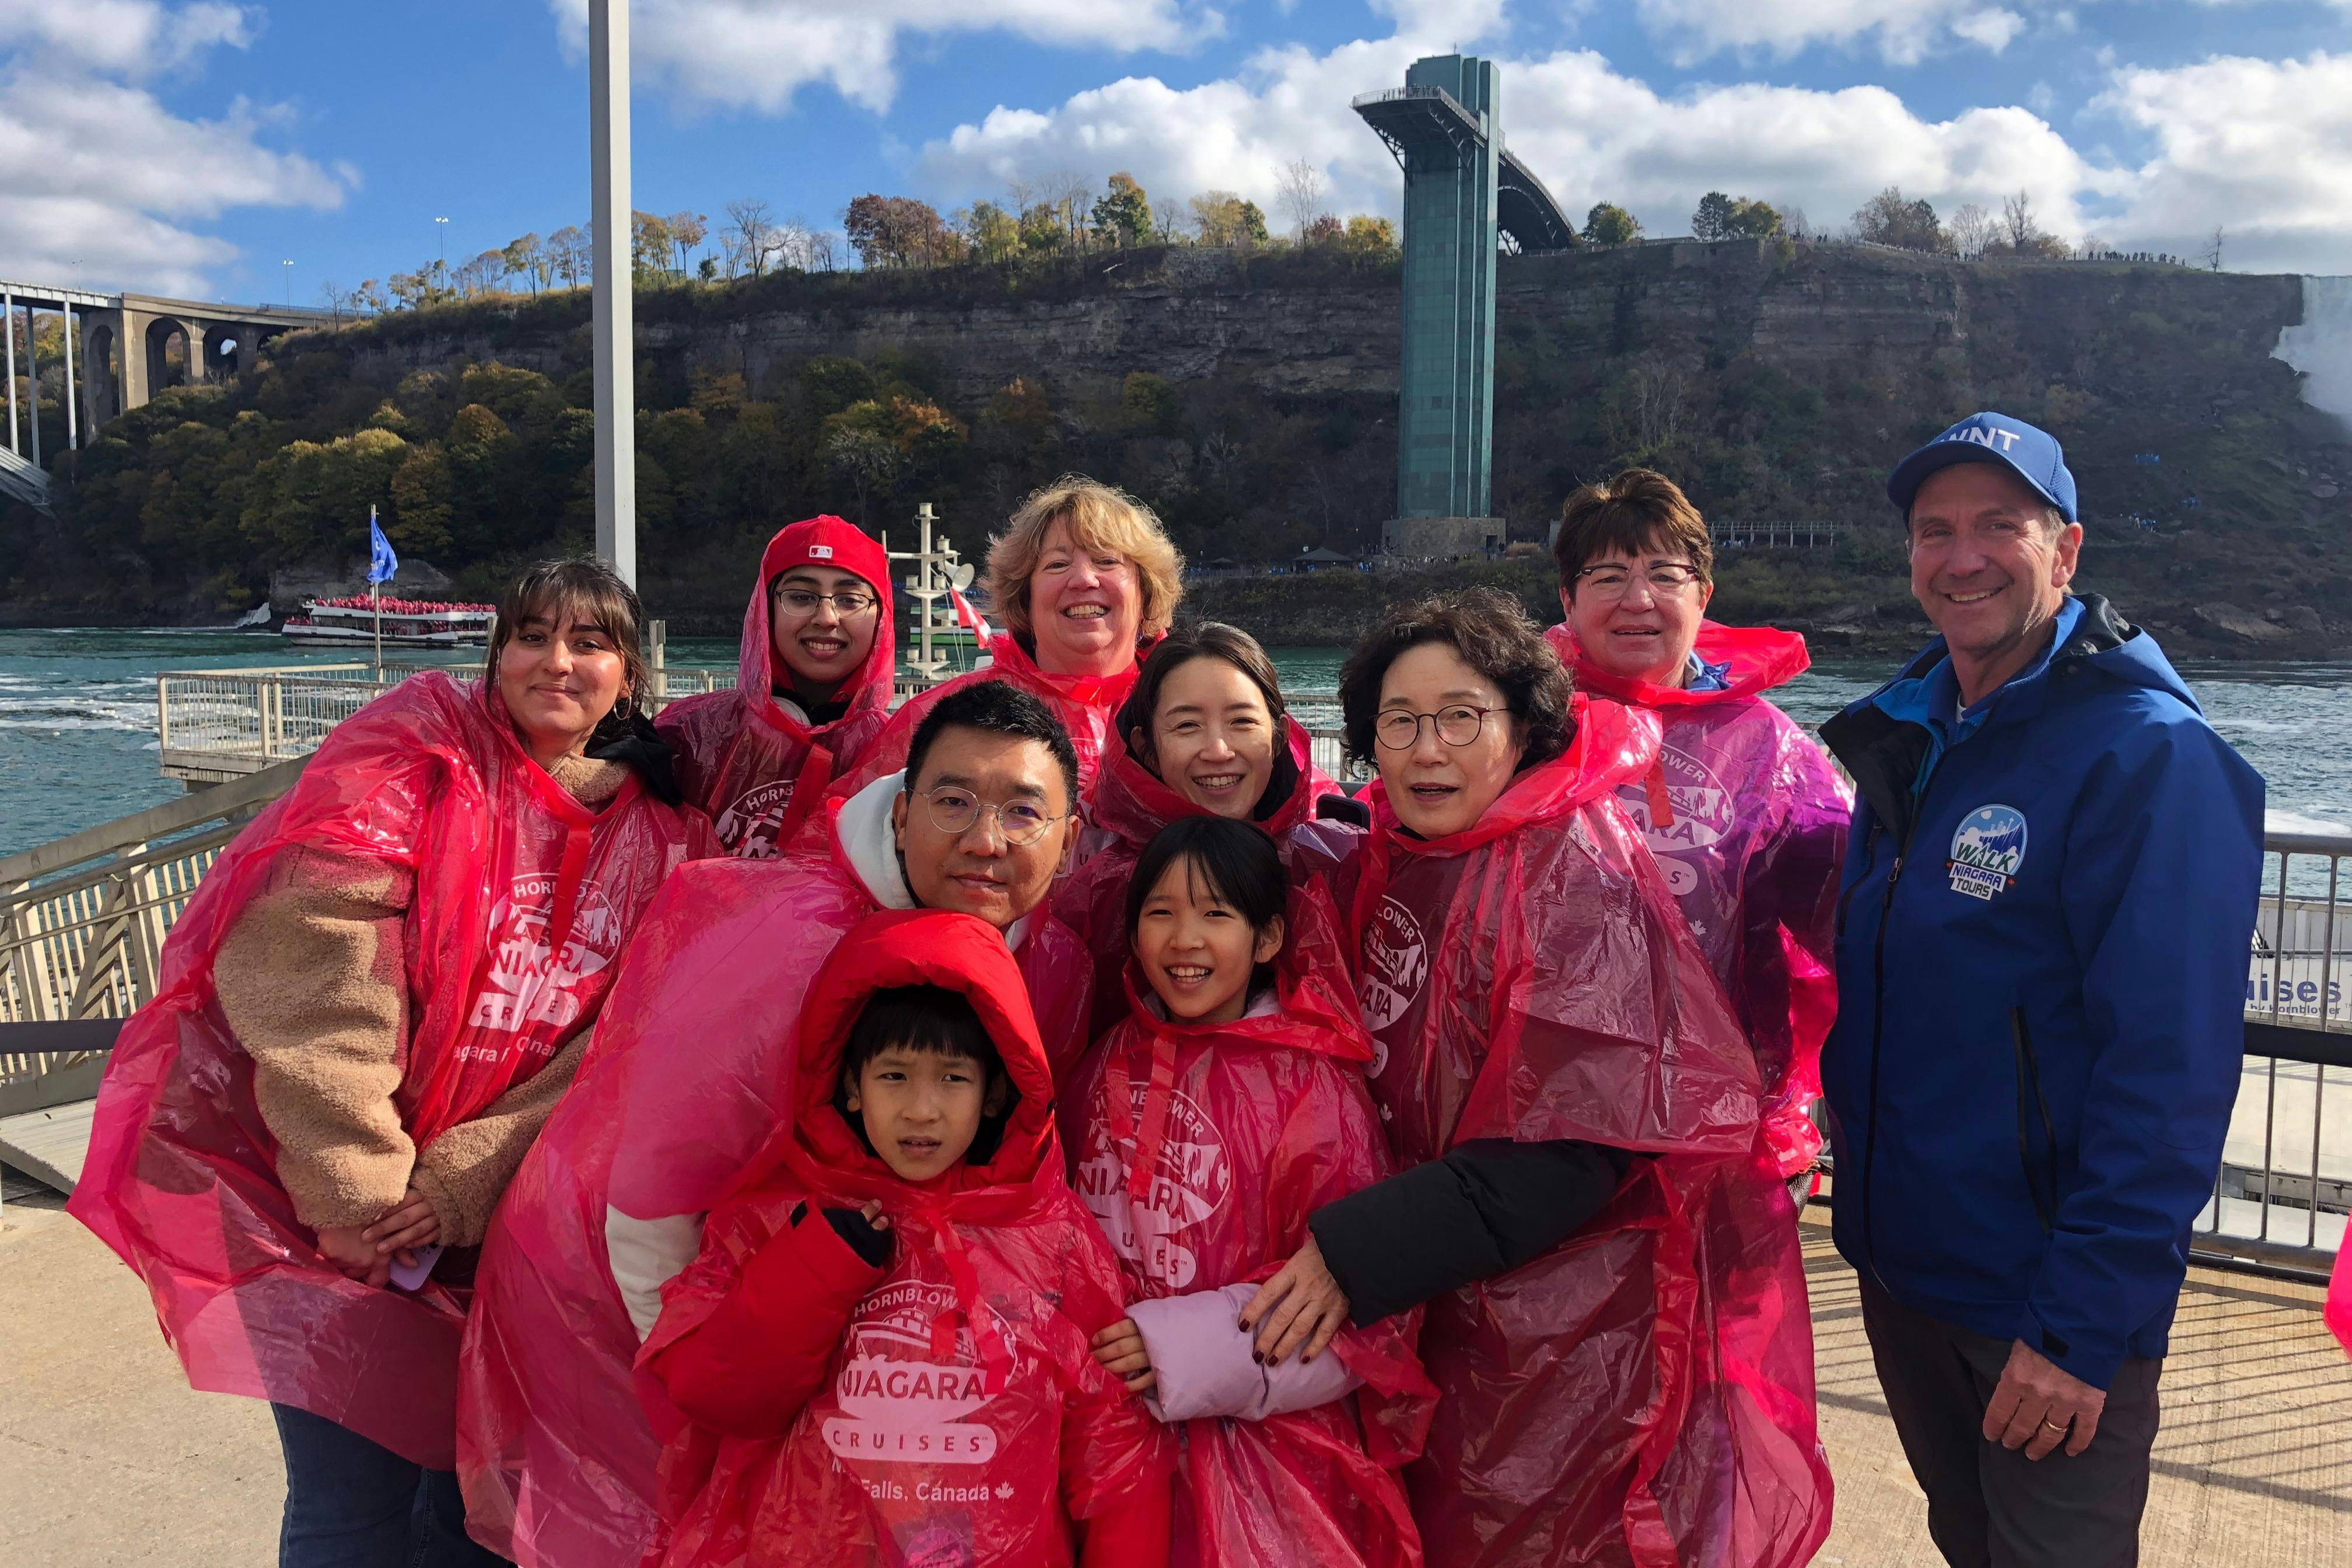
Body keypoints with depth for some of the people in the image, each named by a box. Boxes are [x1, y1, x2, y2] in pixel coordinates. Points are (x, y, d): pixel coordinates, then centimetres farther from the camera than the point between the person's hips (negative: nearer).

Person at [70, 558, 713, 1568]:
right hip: (312, 1177, -3)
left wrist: (459, 1185, -13)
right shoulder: (416, 746, -5)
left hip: (488, 1210, 3)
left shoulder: (660, 834, 4)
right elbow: (308, 953, -15)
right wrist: (358, 1190, -18)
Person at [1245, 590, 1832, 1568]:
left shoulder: (1576, 869, -19)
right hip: (1455, 1318, 6)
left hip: (1590, 1330, -6)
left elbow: (1576, 1145, -23)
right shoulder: (1384, 866, 2)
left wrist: (1360, 1254, -26)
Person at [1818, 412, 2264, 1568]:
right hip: (1896, 1264, 7)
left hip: (2057, 1311, -6)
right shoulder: (1906, 735, 4)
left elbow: (2169, 1071, -22)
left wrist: (2082, 1324, -23)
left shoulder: (2151, 755, -18)